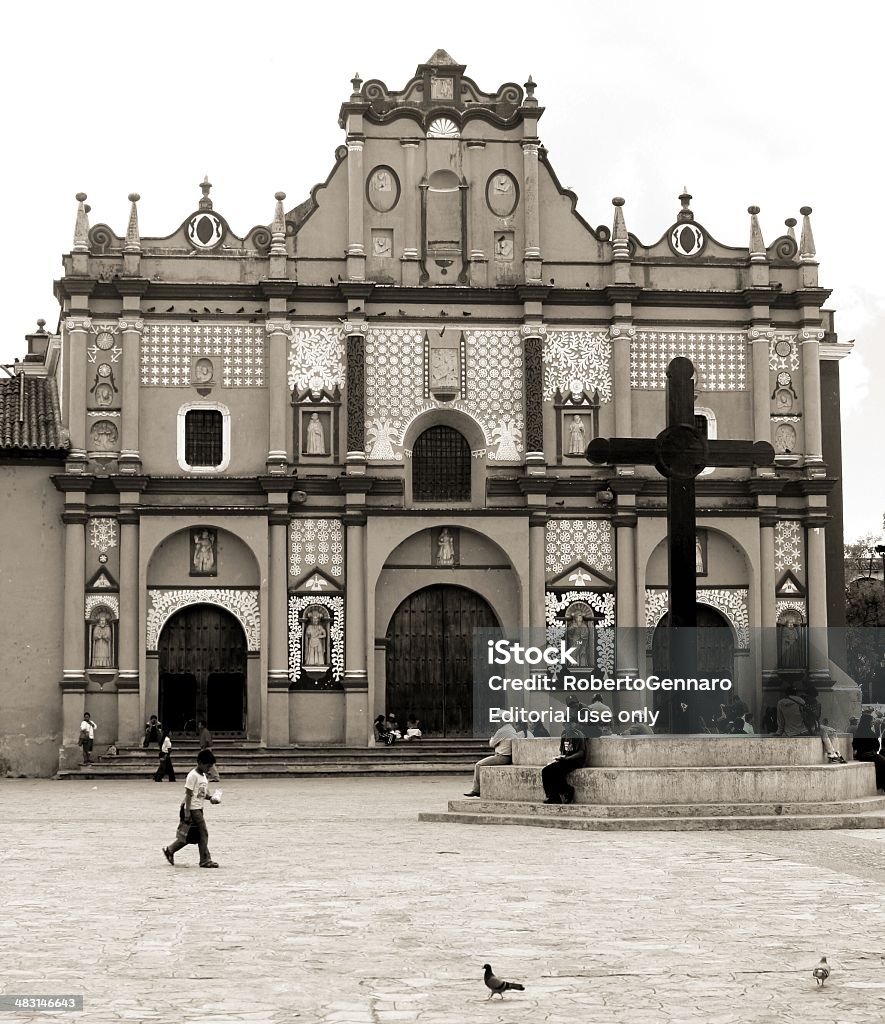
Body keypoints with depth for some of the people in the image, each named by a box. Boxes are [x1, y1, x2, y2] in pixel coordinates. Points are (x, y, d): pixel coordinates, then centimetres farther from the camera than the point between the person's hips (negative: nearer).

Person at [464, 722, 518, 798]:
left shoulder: (501, 731, -14)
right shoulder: (513, 731, 15)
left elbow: (492, 744, -4)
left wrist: (491, 739, 17)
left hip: (502, 757, -10)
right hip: (509, 758, 10)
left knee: (478, 765, -5)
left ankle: (476, 790, -4)